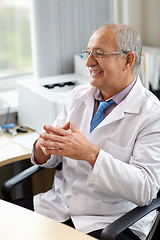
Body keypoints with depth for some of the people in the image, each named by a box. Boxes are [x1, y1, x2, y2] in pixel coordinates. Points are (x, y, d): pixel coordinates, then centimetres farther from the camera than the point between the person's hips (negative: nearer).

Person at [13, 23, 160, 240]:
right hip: (59, 206, 5)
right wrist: (43, 146, -14)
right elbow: (51, 160, 11)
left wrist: (91, 154, -28)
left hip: (112, 222, -5)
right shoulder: (79, 96, 9)